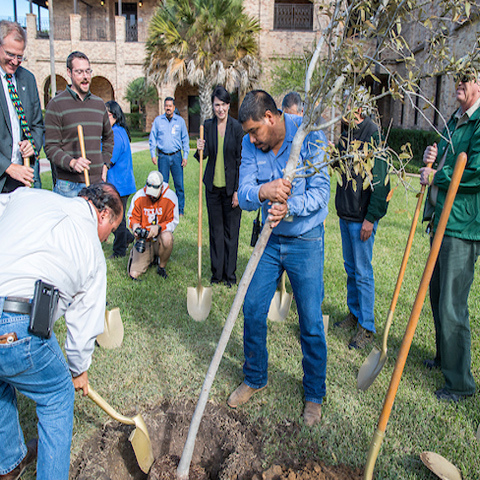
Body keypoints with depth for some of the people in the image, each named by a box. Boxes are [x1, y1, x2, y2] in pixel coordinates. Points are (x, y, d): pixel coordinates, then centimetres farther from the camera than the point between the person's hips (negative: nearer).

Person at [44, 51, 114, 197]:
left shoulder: (99, 103, 14)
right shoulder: (56, 104, -2)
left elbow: (108, 137, 26)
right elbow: (51, 147, -7)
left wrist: (105, 164, 13)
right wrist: (72, 162, -24)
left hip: (97, 181, 5)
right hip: (69, 184, -4)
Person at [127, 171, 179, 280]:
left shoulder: (171, 197, -10)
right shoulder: (139, 196, -4)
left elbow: (173, 221, -8)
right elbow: (132, 217, 6)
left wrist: (158, 228, -27)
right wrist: (134, 225, -18)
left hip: (160, 235, -2)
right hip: (143, 238, 2)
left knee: (167, 238, -42)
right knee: (134, 274, -10)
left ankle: (162, 266, -10)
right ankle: (150, 257, 26)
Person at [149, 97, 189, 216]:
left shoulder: (180, 121, 6)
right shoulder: (158, 120, 6)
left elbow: (185, 139, 10)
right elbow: (152, 138, 10)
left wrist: (185, 156, 4)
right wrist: (153, 154, 2)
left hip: (176, 156, 0)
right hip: (163, 156, 0)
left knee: (179, 184, -2)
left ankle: (180, 209, 7)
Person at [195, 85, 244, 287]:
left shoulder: (237, 127, -7)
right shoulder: (208, 125, 3)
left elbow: (241, 160, -7)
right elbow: (205, 155, 6)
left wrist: (237, 190, -10)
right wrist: (200, 150, -18)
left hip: (231, 186, -3)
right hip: (212, 185, 3)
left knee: (231, 230, 4)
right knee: (215, 229, 10)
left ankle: (230, 275, 17)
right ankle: (217, 273, 22)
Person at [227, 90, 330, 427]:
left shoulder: (309, 135, -14)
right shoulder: (251, 146, -3)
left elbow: (321, 191, -18)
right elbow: (243, 195, -12)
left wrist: (290, 207, -37)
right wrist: (262, 192, -35)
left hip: (306, 240, -4)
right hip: (270, 239, 4)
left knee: (311, 322, 2)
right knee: (252, 311, 8)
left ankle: (315, 395, 23)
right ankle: (255, 379, 32)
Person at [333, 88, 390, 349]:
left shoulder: (373, 135, -15)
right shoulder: (346, 133, 10)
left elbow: (381, 181, -17)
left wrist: (371, 218, -18)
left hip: (362, 217, -8)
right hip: (345, 213, 8)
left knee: (363, 271, -1)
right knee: (350, 268, 16)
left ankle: (367, 327, 11)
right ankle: (354, 314, 32)